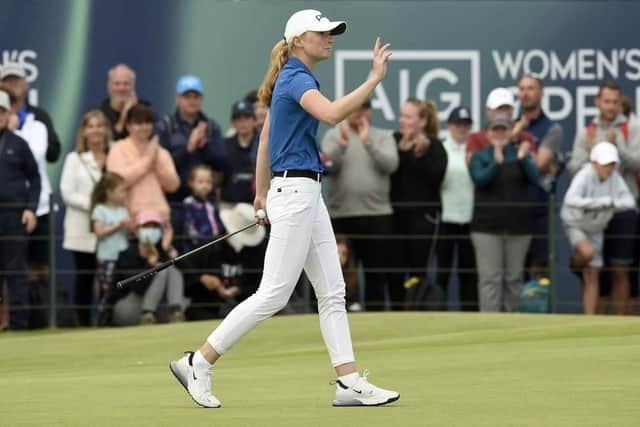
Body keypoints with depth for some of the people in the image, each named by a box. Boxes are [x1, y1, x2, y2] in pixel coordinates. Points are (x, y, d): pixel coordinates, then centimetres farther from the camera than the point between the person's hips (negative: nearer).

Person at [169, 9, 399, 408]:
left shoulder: (290, 79, 17)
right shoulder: (297, 78, -13)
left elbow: (265, 139, 23)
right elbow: (332, 113, -32)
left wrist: (262, 193, 28)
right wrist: (375, 79, -33)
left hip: (308, 195, 10)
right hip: (295, 192, -10)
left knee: (333, 292, 6)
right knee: (273, 294, -8)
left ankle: (350, 382, 3)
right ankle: (198, 363, -3)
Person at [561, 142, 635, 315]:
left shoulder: (614, 177, -11)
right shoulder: (584, 176, -27)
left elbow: (630, 202, -9)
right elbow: (571, 200, -44)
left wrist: (614, 203, -29)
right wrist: (602, 202, -45)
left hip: (595, 230, 5)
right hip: (575, 225, -5)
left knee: (592, 278, 2)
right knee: (588, 253, -34)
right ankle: (576, 263, 1)